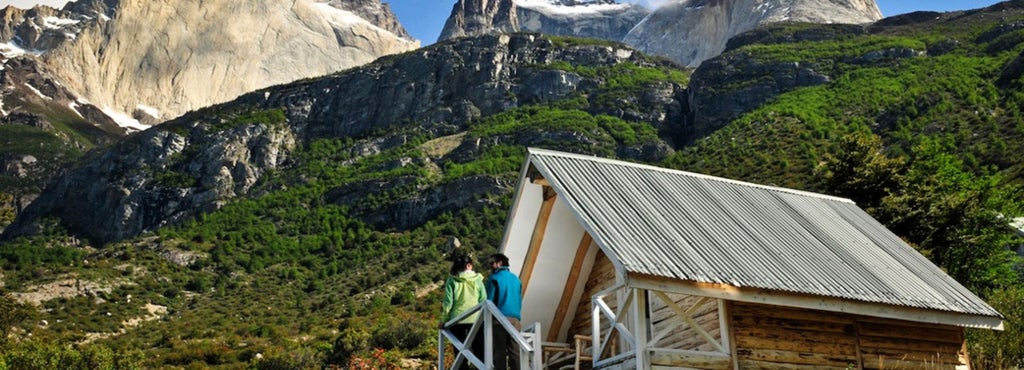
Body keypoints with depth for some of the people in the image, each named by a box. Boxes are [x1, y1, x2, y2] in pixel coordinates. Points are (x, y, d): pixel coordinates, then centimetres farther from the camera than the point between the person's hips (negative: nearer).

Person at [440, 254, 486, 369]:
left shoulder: (452, 280, 1)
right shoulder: (477, 279, 3)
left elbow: (448, 302, -2)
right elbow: (483, 300, 1)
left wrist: (444, 320, 7)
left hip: (457, 320, 0)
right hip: (475, 319, 0)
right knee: (479, 352, 6)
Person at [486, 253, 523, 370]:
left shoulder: (494, 278, 0)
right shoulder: (516, 279, 18)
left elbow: (490, 300, -5)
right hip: (515, 319, 5)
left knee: (500, 351, -3)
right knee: (515, 351, 3)